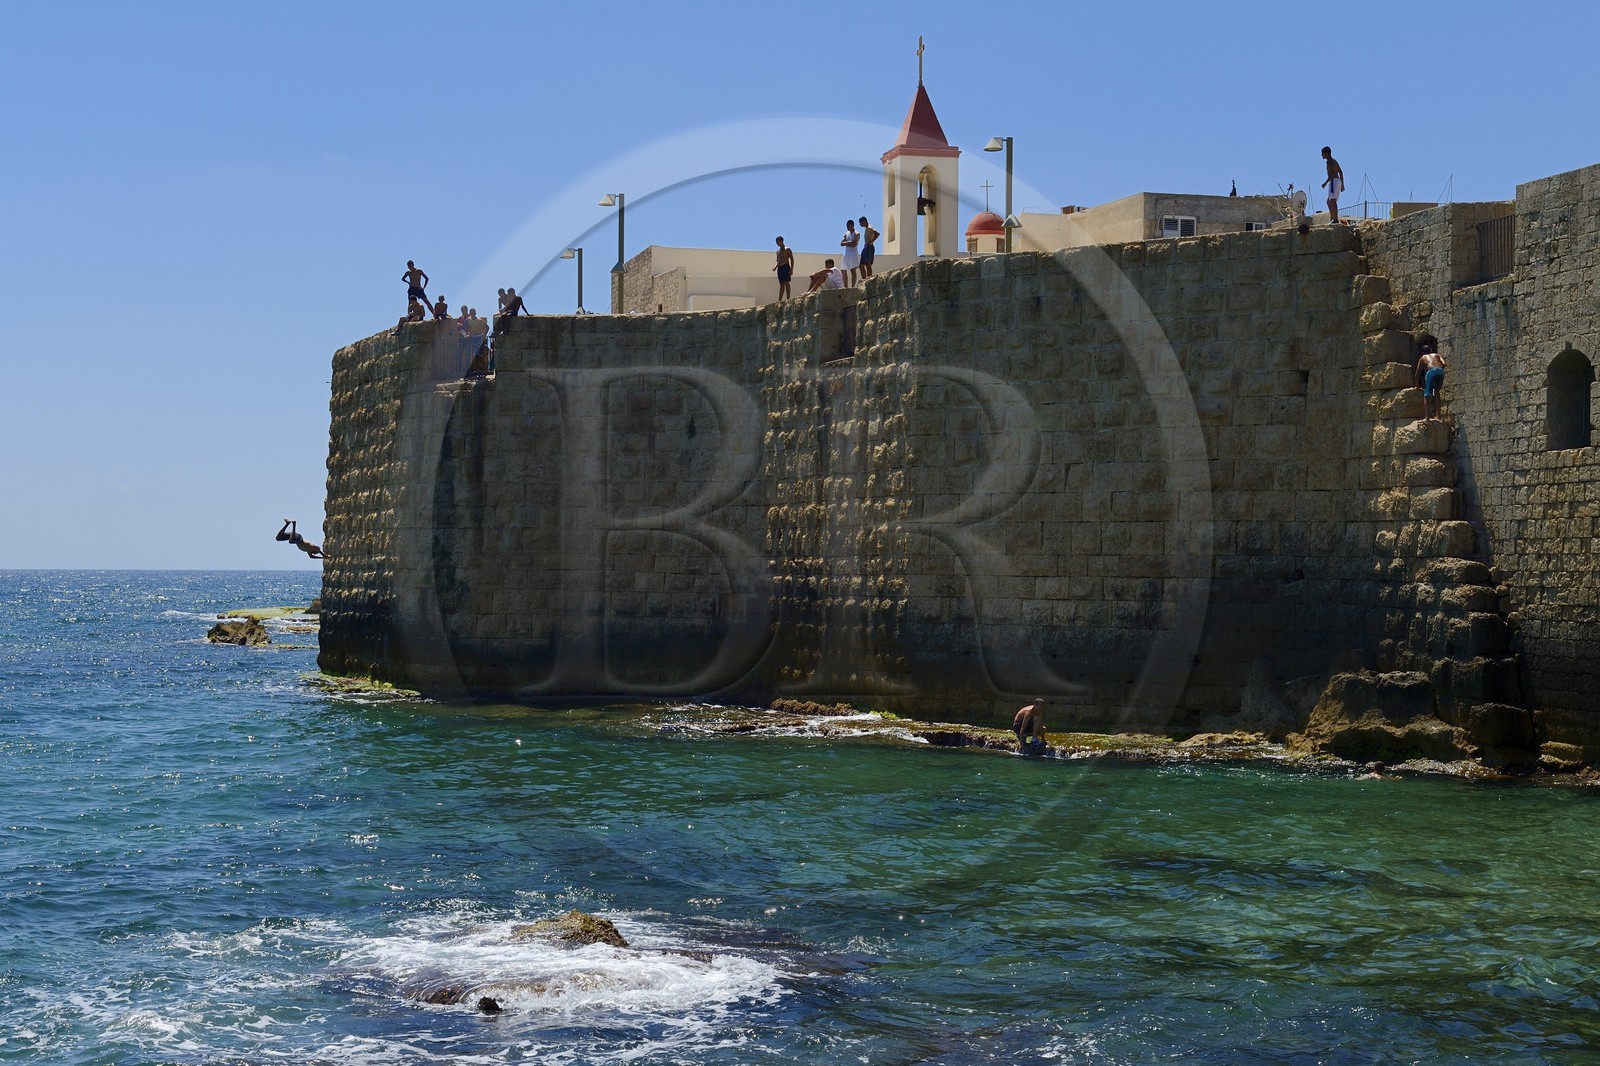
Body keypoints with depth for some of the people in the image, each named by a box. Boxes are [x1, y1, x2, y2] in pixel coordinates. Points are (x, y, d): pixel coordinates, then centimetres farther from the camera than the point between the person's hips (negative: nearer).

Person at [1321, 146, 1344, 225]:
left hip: (1334, 181, -10)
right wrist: (1342, 184, 22)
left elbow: (1333, 173, -20)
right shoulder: (1334, 161, 22)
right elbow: (1341, 172, 22)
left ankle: (1335, 219, -19)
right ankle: (1332, 219, 12)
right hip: (1338, 181, 10)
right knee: (1329, 202, 14)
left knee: (1333, 201, -13)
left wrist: (1326, 182, -21)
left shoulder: (1330, 162, -9)